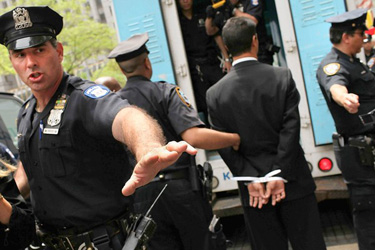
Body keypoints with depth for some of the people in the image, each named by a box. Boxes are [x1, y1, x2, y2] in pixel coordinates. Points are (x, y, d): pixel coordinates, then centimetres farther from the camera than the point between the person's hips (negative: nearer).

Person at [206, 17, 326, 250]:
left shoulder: (215, 93, -3)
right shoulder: (283, 77, -6)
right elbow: (290, 129, -10)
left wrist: (251, 179, -5)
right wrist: (280, 176, -9)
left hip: (253, 190, 1)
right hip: (293, 184, -1)